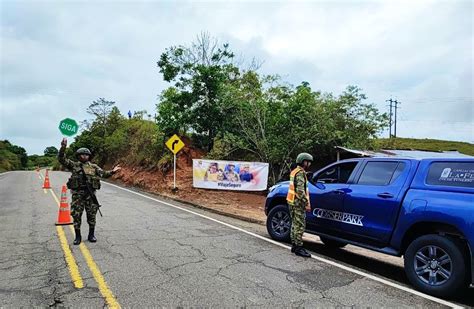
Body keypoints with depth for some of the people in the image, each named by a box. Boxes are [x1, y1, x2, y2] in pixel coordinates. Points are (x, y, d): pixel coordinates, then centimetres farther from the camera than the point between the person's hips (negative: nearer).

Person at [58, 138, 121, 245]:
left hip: (90, 193, 1)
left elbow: (103, 174, 3)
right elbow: (61, 159, 2)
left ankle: (91, 235, 19)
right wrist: (63, 148, -12)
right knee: (76, 215, 2)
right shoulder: (74, 165, 9)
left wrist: (112, 171, -15)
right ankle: (78, 236, 15)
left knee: (91, 215, 5)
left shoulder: (94, 167, 11)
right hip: (77, 193, -1)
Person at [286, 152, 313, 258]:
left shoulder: (295, 171, 18)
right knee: (300, 225, -6)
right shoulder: (300, 173, -14)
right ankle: (298, 248, -3)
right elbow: (300, 190, -23)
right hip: (298, 203, -10)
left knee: (295, 224, 15)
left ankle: (294, 245, 22)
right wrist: (306, 203, -22)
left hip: (293, 202, 10)